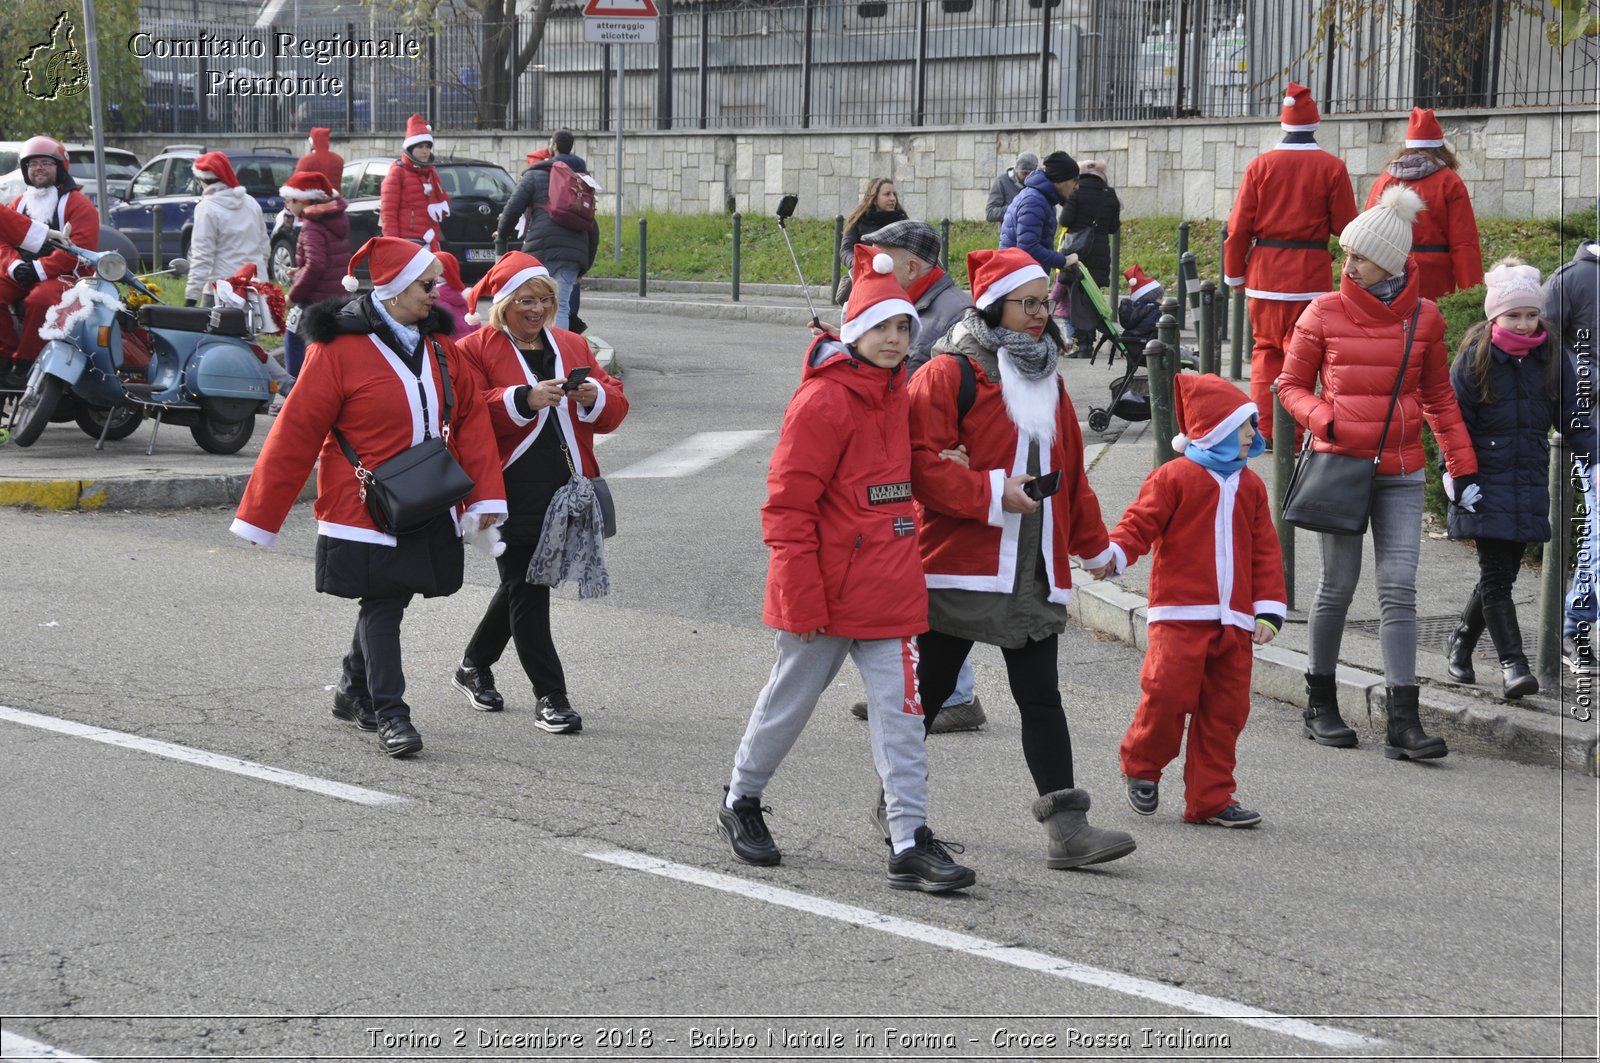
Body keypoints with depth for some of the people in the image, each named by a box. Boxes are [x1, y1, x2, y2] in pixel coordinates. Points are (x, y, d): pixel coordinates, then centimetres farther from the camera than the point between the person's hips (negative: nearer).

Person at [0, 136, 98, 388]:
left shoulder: (79, 205, -1)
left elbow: (80, 246, -13)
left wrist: (41, 269, -20)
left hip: (64, 275, -6)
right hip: (21, 274, 6)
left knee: (40, 299, -38)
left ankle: (24, 365, -29)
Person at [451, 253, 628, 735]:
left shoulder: (572, 347, 15)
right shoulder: (475, 351, -2)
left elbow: (614, 409, 12)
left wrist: (595, 397, -11)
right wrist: (524, 400, -25)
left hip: (564, 490, 6)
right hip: (511, 491, -6)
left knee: (523, 587, 17)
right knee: (526, 591, -5)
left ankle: (475, 664, 37)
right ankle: (550, 696, -1)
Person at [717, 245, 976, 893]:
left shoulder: (892, 392, 10)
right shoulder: (823, 400, -15)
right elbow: (788, 505, -16)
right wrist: (801, 598, -18)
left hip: (889, 590, 7)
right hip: (826, 593, -7)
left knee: (900, 708, -1)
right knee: (791, 698, 9)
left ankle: (910, 840, -4)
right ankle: (740, 803, 31)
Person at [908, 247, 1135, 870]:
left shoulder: (1047, 383, 16)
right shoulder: (949, 375, -8)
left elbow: (1070, 469, 26)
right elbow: (922, 464, -16)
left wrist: (1093, 544, 31)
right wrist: (993, 493, -22)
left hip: (1034, 573, 6)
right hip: (960, 568, -6)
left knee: (1041, 696, -1)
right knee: (930, 687, 6)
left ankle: (1066, 827, -7)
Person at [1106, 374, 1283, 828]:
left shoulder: (1249, 486, 14)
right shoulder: (1175, 478, -3)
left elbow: (1265, 552, 15)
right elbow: (1140, 522, -8)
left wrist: (1269, 610, 8)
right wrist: (1112, 553, -28)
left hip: (1234, 621, 6)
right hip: (1180, 616, -6)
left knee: (1225, 709, 5)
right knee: (1168, 693, -14)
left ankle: (1210, 799, 12)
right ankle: (1141, 766, 13)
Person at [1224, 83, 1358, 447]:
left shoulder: (1261, 165, 1)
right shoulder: (1332, 168, -3)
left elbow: (1238, 226, 2)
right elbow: (1345, 226, -2)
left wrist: (1234, 273, 12)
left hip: (1265, 269, 2)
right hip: (1310, 274, -2)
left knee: (1266, 348, 12)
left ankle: (1263, 430, 9)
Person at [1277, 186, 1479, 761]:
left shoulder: (1423, 318, 3)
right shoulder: (1323, 314, -2)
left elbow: (1438, 397, 13)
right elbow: (1292, 385, 6)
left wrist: (1462, 466, 11)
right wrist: (1324, 420, -14)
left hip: (1401, 475, 1)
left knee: (1399, 589, -6)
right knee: (1338, 585, 2)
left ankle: (1403, 722, -9)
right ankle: (1320, 703, 20)